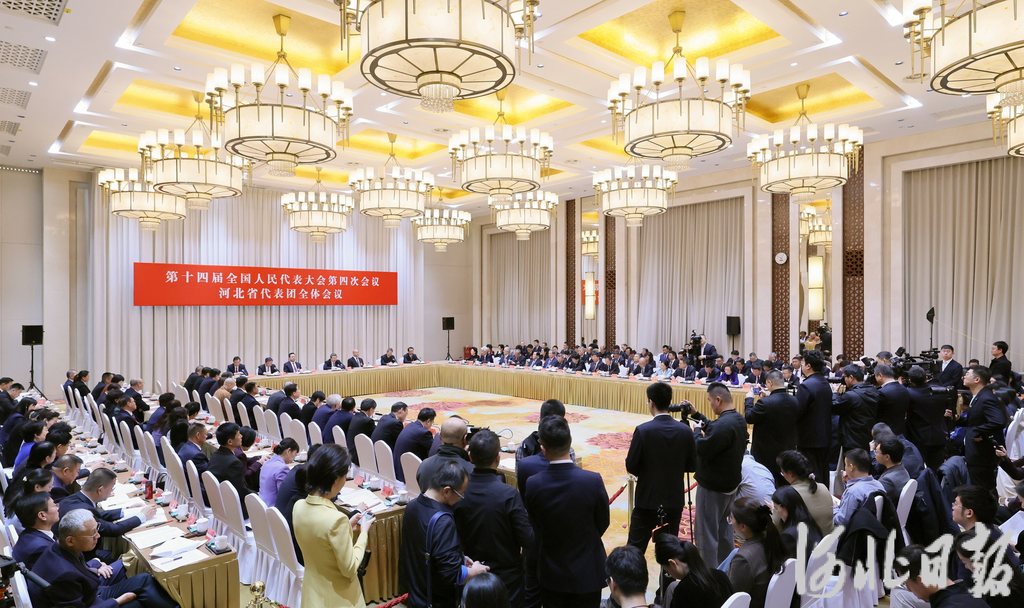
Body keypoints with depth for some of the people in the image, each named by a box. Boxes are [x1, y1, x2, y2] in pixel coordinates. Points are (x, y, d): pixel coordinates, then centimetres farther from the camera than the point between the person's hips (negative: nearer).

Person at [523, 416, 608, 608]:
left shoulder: (533, 484, -19)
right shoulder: (593, 481, -24)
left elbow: (535, 528, -3)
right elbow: (603, 523, -6)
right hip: (587, 572, -1)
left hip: (551, 572, 2)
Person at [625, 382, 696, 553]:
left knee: (635, 548, 7)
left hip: (647, 499, -3)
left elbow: (631, 467, -12)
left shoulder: (643, 430, -17)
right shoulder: (685, 431, -6)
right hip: (674, 499, 4)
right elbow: (692, 466, 3)